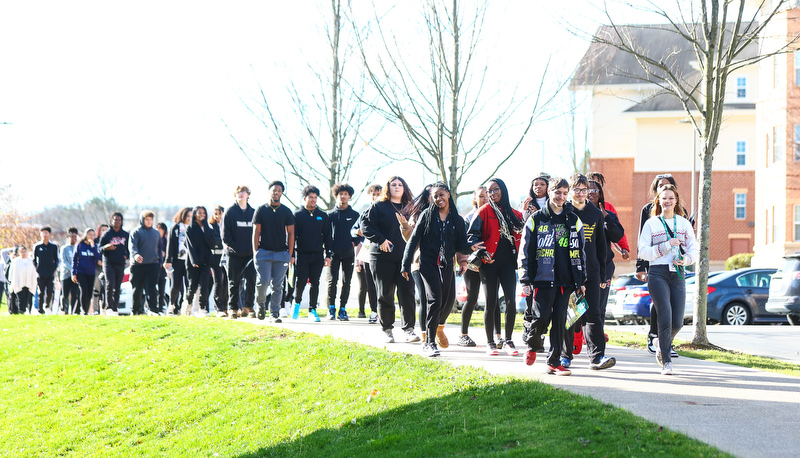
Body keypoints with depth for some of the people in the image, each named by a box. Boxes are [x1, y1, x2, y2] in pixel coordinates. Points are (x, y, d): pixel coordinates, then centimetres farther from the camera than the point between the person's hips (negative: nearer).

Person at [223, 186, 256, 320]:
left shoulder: (253, 212, 11)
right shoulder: (230, 212, 2)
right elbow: (225, 233, -2)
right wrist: (232, 245, -12)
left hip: (250, 253, 2)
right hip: (234, 253, -2)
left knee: (251, 278, -7)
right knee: (234, 281, 3)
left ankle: (248, 305, 3)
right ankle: (233, 308, 9)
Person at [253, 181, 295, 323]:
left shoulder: (287, 212, 9)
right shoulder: (261, 210, 5)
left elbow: (291, 233, 9)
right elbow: (256, 232, 4)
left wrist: (290, 254, 2)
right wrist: (255, 252, -3)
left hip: (281, 253, 1)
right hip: (264, 252, -1)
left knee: (277, 285, -1)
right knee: (263, 282, -11)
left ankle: (274, 314, 4)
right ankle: (260, 304, 17)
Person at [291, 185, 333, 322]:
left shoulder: (323, 216, 10)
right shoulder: (297, 215, 2)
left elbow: (327, 236, 12)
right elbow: (292, 235, 2)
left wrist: (327, 255, 4)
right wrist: (291, 254, -6)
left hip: (317, 255, 2)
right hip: (302, 254, -2)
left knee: (315, 283, 3)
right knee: (300, 282, -8)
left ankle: (312, 310, 9)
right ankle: (297, 302, 19)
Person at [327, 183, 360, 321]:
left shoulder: (355, 215, 9)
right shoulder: (331, 215, 7)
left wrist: (354, 242, -2)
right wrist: (329, 247, -3)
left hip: (349, 253, 1)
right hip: (334, 253, -1)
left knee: (346, 282, 2)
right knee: (332, 280, -6)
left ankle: (343, 309, 9)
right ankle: (331, 308, 4)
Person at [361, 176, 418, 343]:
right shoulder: (378, 207, 5)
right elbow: (365, 224, -4)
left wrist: (406, 225, -5)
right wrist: (381, 240, -13)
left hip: (404, 257, 2)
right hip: (382, 257, -2)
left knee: (407, 292, -8)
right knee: (385, 294, 2)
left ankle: (408, 329, -3)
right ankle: (387, 330, 12)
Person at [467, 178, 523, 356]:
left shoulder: (514, 214, 12)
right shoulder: (484, 211, 1)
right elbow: (473, 235, -7)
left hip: (507, 262, 3)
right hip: (489, 263, -3)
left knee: (511, 301, -5)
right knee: (491, 302, 1)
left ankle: (508, 341, 8)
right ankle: (490, 342, 10)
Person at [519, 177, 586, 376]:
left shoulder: (574, 221, 13)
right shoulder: (536, 219, 4)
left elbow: (579, 253, 16)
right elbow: (526, 251, 2)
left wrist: (580, 281, 11)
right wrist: (525, 280, -4)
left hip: (565, 280, 3)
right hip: (542, 278, -3)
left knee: (560, 320, 0)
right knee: (541, 317, -9)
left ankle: (554, 362, 7)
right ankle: (532, 345, 20)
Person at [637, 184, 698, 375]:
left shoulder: (684, 223, 13)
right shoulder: (651, 224, 5)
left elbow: (694, 249, 12)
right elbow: (643, 252, -3)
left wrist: (686, 259, -9)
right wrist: (667, 245, -11)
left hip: (677, 274, 3)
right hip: (657, 274, -3)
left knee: (677, 322, 0)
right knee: (665, 318, -13)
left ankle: (661, 342, 32)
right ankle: (666, 361, -3)